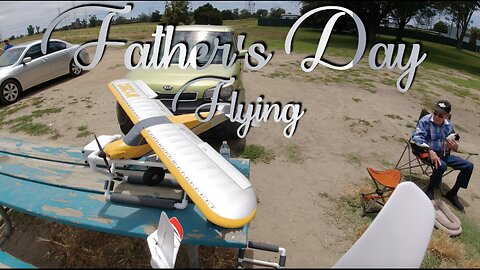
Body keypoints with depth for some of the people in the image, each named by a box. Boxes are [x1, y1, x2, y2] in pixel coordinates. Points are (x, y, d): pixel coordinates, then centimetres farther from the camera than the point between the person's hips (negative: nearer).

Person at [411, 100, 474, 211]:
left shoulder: (449, 125, 6)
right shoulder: (426, 120, -13)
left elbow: (454, 146, 15)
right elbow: (416, 137, -27)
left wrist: (454, 146, -12)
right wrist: (430, 151, -39)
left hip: (445, 154, 7)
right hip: (429, 153, -7)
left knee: (468, 166, -2)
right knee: (442, 166, -34)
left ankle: (452, 193, 12)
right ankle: (430, 190, -7)